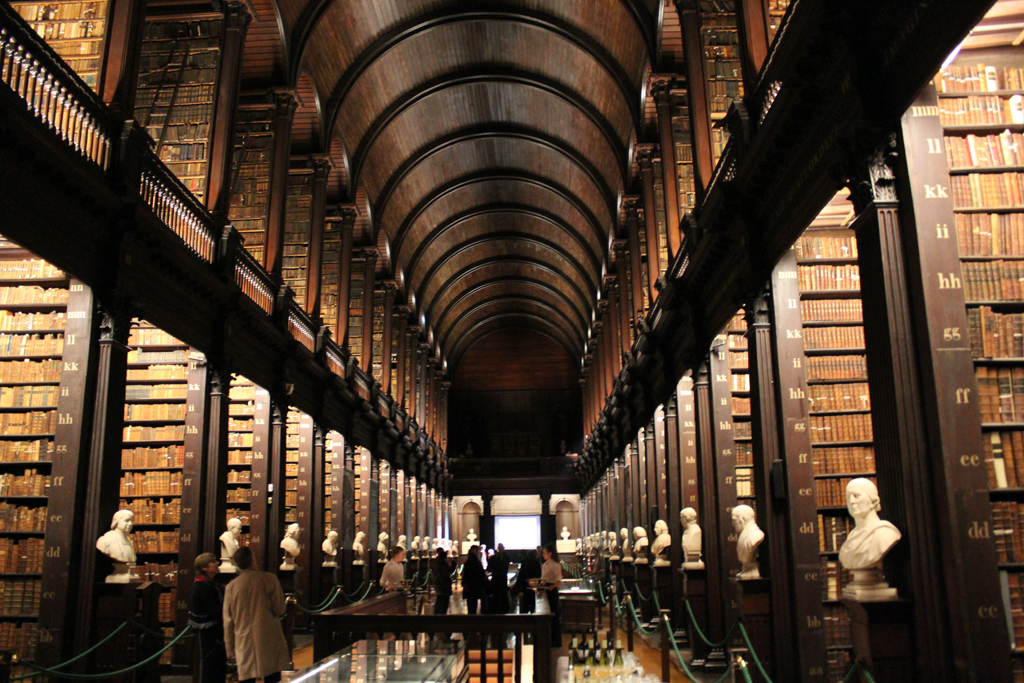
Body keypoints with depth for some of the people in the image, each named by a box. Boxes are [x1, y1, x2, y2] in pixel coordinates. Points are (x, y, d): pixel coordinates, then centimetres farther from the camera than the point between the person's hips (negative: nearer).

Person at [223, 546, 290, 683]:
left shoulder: (231, 586, 1)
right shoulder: (269, 579, -6)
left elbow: (228, 621, 7)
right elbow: (280, 610, -4)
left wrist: (230, 650, 16)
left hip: (244, 642, 2)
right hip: (269, 640, -2)